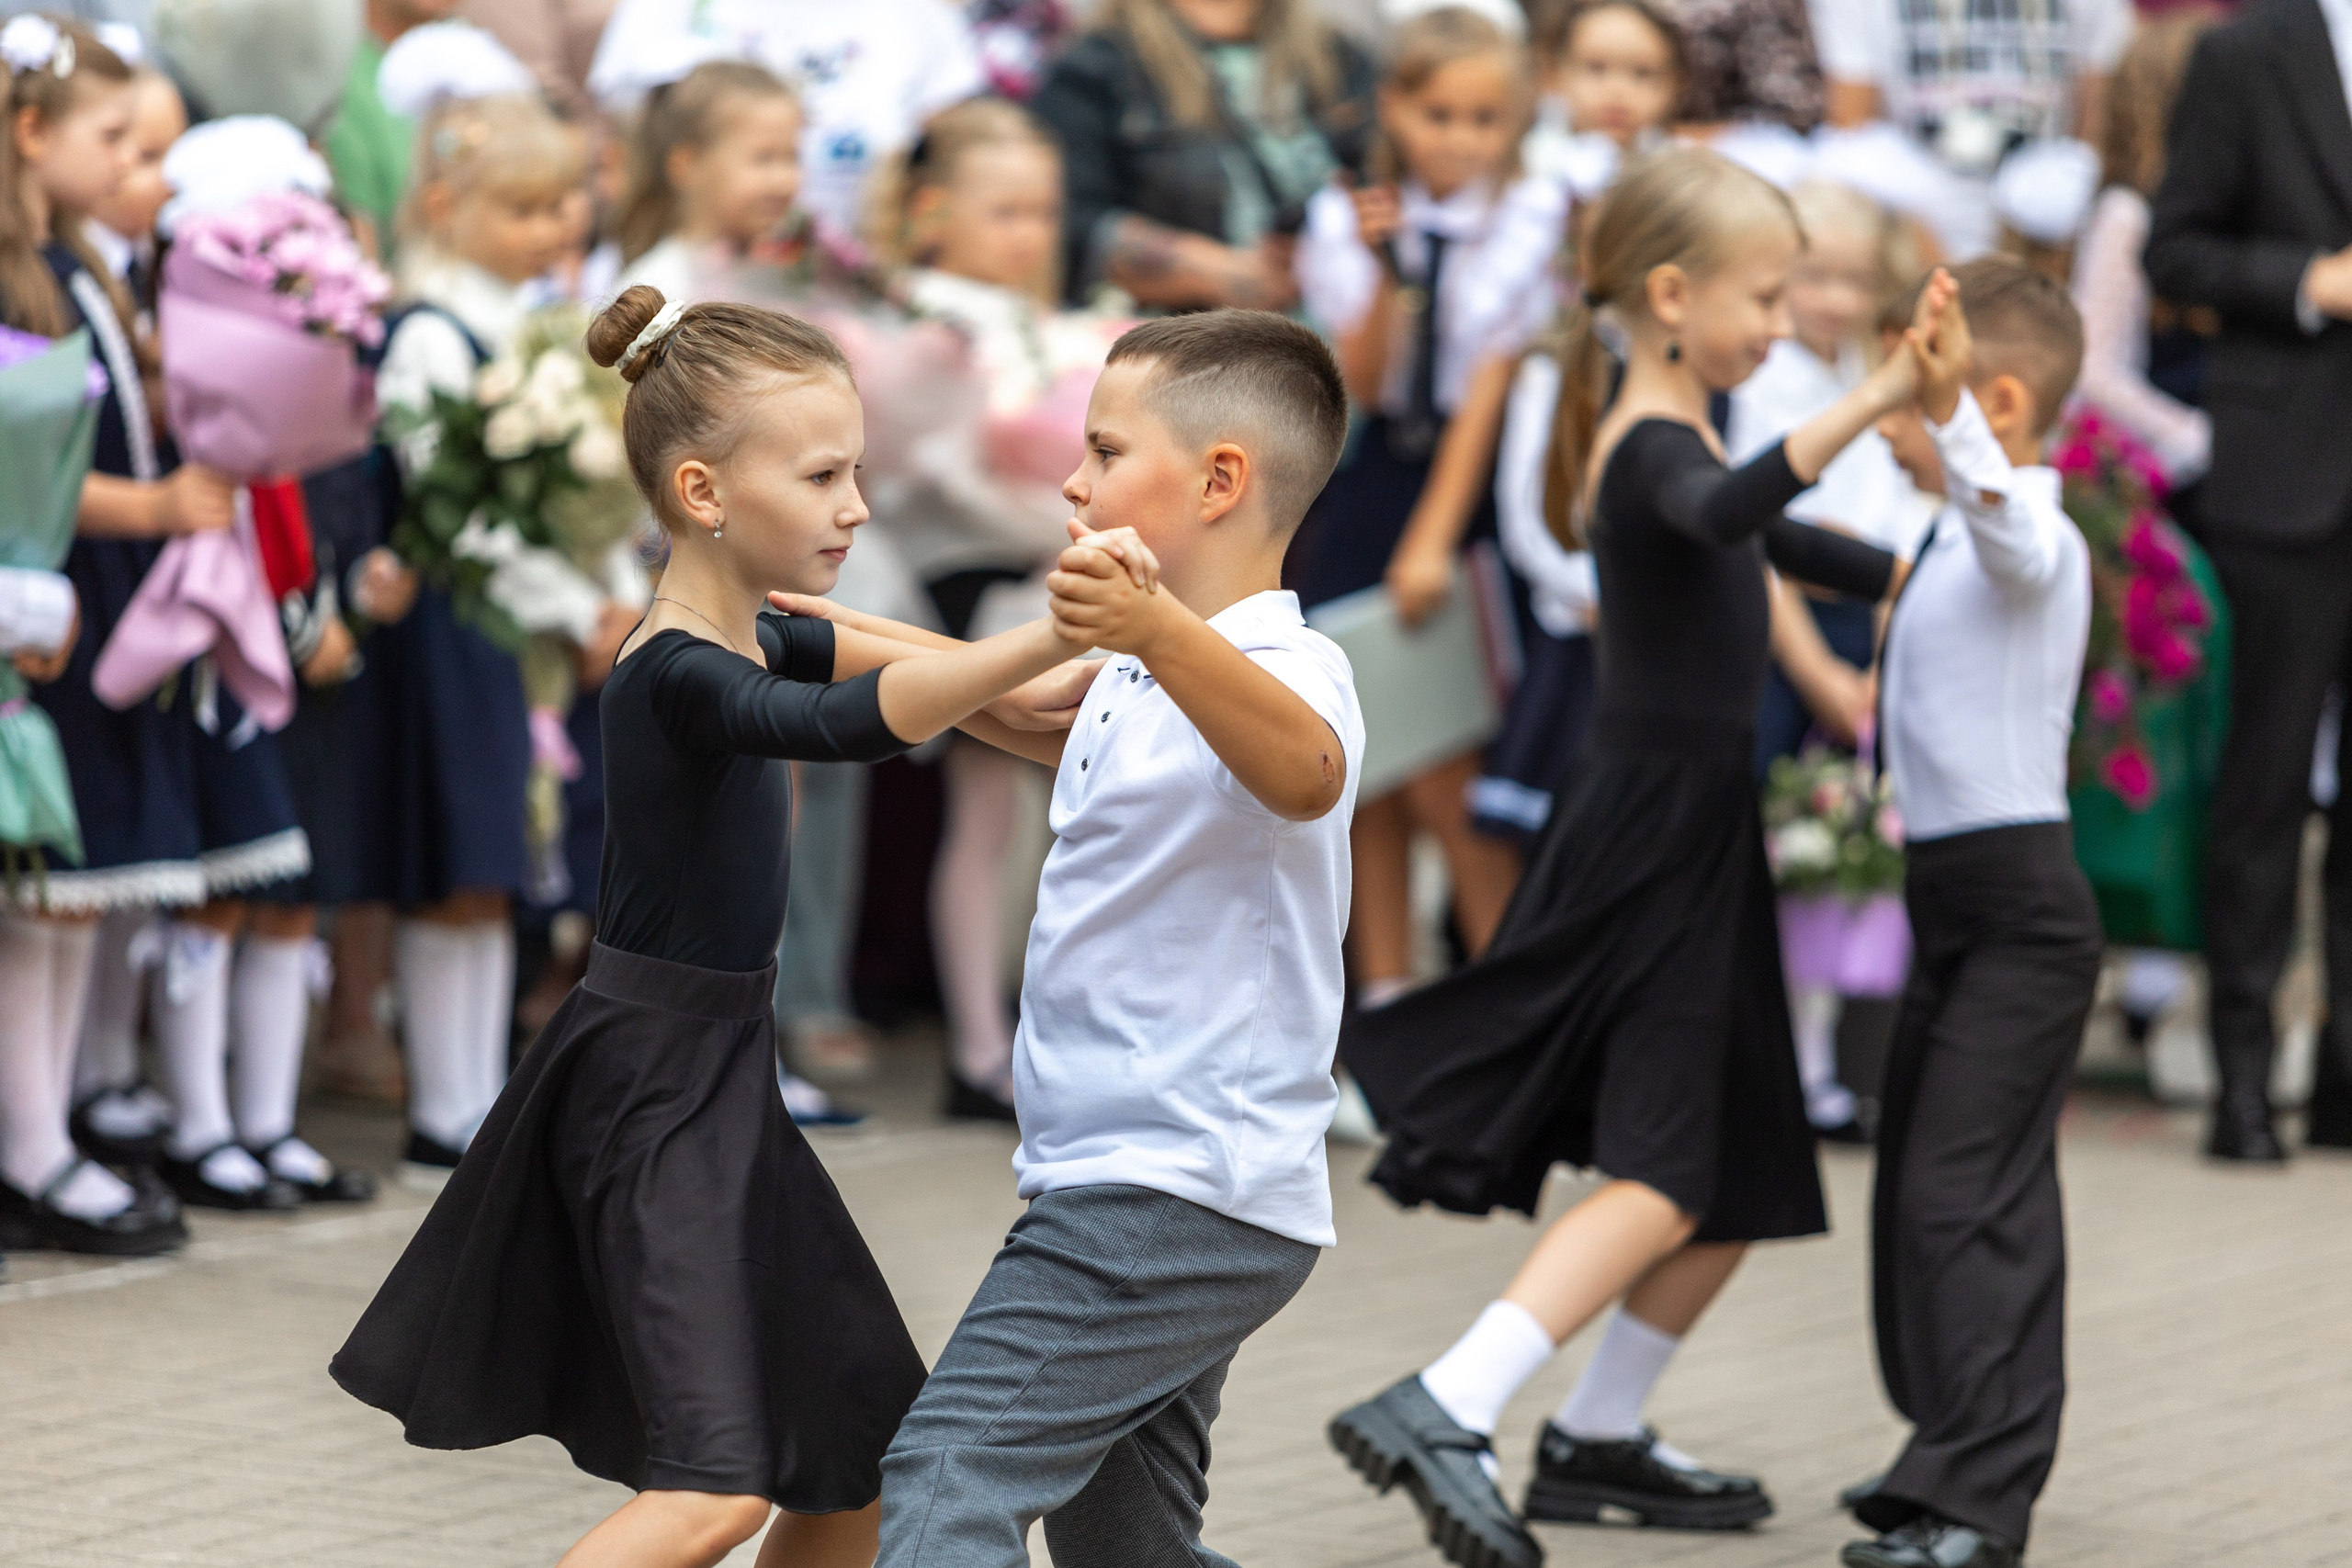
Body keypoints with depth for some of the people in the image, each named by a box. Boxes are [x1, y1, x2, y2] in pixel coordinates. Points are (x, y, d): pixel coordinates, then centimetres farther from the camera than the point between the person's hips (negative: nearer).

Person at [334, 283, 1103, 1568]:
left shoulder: (744, 635, 8)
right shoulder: (678, 678, -22)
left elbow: (841, 651, 31)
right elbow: (848, 722, -41)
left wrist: (1032, 688, 22)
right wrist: (1056, 637, -52)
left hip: (722, 1074, 10)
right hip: (653, 1088, -10)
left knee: (861, 1464, 14)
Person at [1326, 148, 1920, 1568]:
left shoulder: (1676, 439, 15)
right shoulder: (1656, 449, -16)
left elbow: (1773, 541, 33)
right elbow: (1724, 515, -41)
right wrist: (1870, 405, -50)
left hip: (1689, 836, 10)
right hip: (1656, 844, -10)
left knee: (1743, 1181, 15)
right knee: (1663, 1180, -18)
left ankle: (1600, 1443, 24)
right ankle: (1444, 1412, -25)